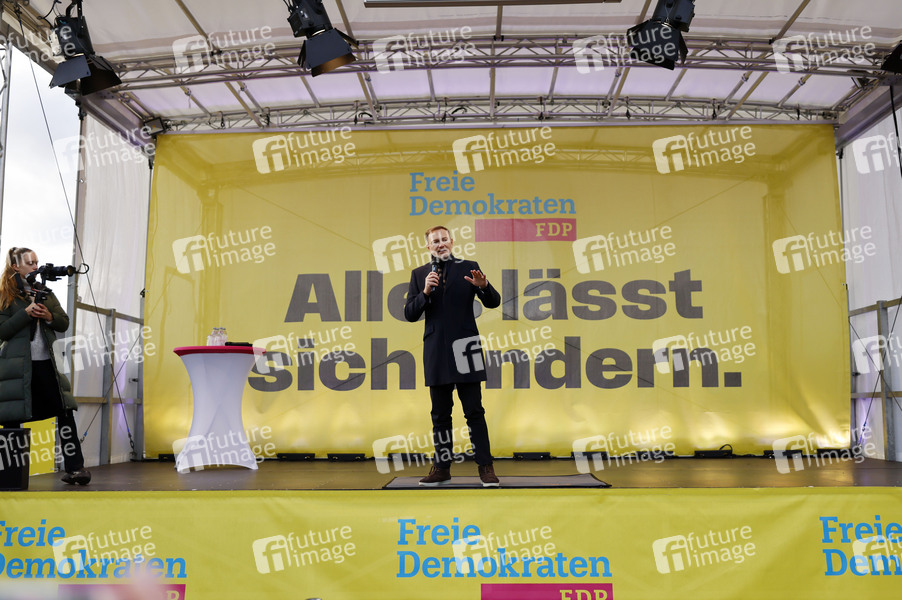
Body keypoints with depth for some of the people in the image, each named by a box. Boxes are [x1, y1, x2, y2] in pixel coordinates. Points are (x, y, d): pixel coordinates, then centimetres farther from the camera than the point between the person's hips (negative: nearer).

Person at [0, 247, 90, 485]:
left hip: (45, 361, 4)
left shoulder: (44, 292, 16)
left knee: (65, 411, -4)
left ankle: (75, 468, -3)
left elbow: (64, 323, 13)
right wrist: (27, 313, -15)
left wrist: (49, 316, -7)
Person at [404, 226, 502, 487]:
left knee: (474, 411, -1)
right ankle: (442, 468, 16)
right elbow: (409, 314, 4)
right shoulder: (419, 274, 10)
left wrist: (483, 286, -20)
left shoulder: (468, 267, 5)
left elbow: (494, 302, 1)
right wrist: (425, 292, -12)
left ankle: (485, 467, 4)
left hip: (464, 347, -2)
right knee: (440, 414, 8)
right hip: (436, 351, 2)